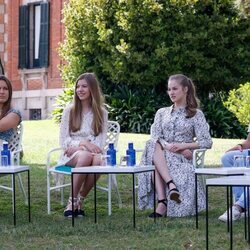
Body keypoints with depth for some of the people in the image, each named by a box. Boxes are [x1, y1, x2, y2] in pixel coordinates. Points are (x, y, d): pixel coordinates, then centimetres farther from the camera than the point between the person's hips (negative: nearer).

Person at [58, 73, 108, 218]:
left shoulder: (102, 113, 10)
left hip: (92, 153, 1)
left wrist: (78, 147, -14)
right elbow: (63, 141, 1)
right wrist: (83, 143, -17)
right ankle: (73, 200, -24)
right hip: (71, 156, -1)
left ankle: (79, 200, -20)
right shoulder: (69, 111, 8)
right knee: (85, 157, -38)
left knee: (97, 160, -37)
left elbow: (101, 142, 2)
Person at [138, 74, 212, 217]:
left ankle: (162, 203, -44)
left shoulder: (196, 114, 11)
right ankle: (171, 185, -47)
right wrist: (168, 146, -16)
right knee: (154, 146, -34)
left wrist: (183, 146, -15)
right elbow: (154, 137, 7)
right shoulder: (162, 113, 22)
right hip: (161, 156, 3)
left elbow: (207, 142, 0)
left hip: (183, 158, -3)